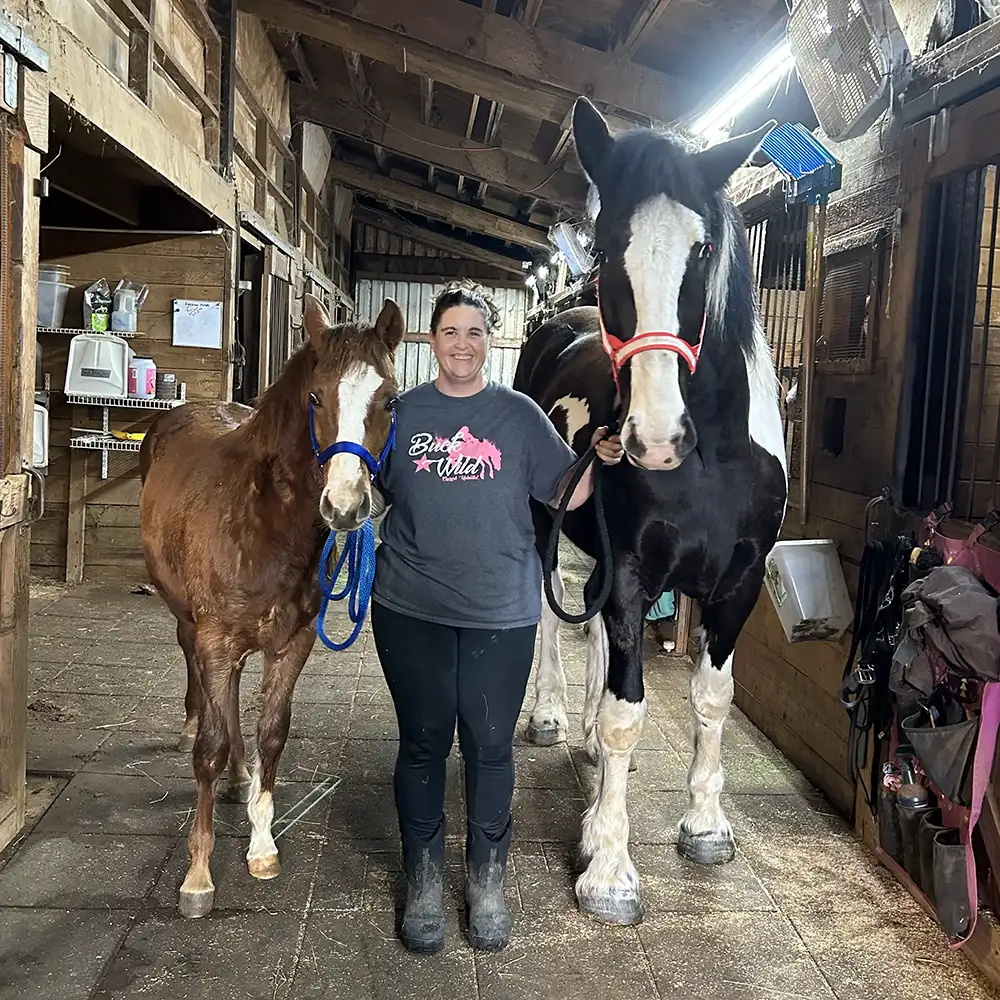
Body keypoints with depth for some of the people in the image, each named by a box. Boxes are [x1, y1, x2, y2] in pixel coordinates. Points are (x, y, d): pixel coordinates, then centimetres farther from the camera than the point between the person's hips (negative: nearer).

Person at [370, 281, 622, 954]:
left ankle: (487, 882, 29)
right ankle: (424, 881, 28)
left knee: (490, 746, 9)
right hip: (412, 609, 1)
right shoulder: (404, 412, 5)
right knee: (423, 742, 11)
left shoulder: (520, 415, 2)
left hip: (501, 612, 0)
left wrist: (599, 460, -13)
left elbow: (564, 494, 4)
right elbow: (371, 495, 11)